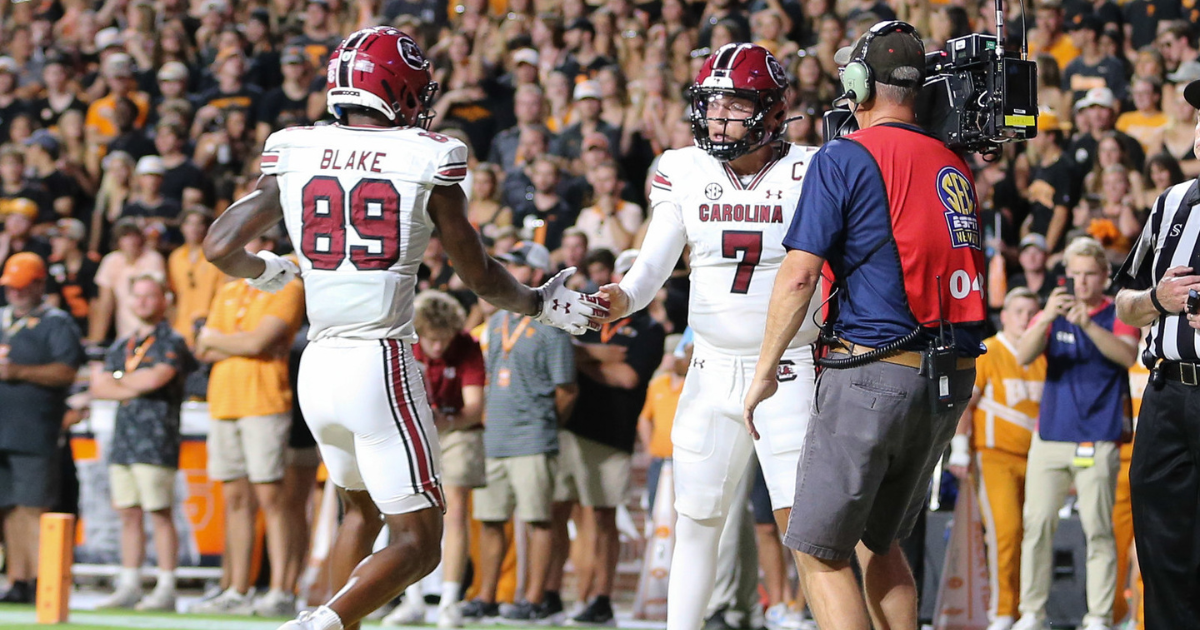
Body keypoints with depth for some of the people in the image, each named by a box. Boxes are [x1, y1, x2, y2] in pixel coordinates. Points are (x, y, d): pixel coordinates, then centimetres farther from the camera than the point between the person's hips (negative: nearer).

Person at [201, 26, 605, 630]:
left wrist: (264, 271, 26)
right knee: (418, 543, 2)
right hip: (381, 364, -5)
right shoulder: (425, 161, -5)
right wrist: (540, 304, 23)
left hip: (317, 368, 5)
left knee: (362, 509, 29)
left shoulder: (293, 154, 3)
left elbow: (220, 247, 3)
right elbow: (479, 275, 3)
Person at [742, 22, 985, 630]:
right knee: (878, 541, 21)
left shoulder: (845, 158, -6)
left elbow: (799, 275, -10)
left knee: (819, 552, -1)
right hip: (953, 382, 7)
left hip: (876, 370, -7)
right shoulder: (954, 166, 14)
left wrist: (765, 370, -1)